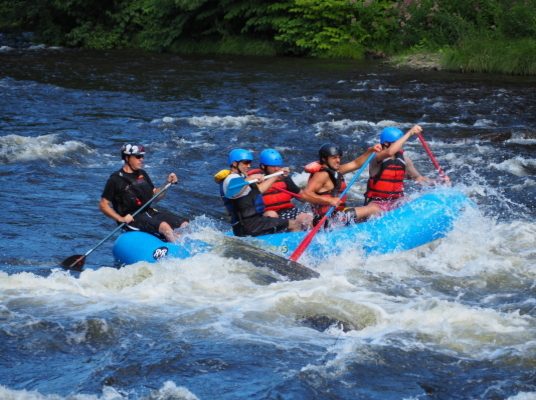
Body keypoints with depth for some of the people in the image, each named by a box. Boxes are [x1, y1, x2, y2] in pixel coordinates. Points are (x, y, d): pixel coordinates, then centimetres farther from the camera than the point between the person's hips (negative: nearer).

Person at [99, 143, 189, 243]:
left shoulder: (142, 174, 16)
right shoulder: (116, 179, -5)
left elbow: (155, 198, 19)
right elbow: (103, 205, -5)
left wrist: (167, 183, 3)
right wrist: (121, 219, -16)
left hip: (150, 212, 8)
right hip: (133, 219, -8)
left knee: (185, 225, -11)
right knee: (164, 226, -33)